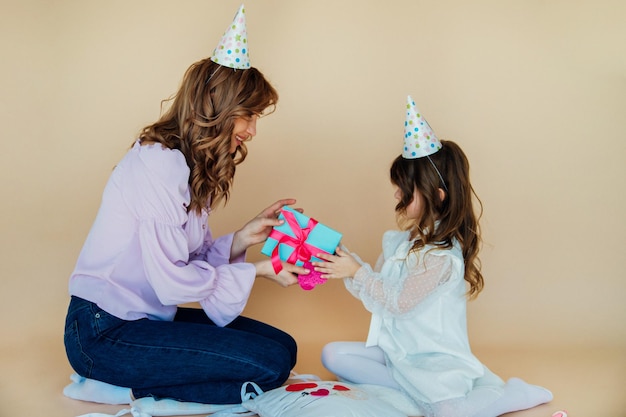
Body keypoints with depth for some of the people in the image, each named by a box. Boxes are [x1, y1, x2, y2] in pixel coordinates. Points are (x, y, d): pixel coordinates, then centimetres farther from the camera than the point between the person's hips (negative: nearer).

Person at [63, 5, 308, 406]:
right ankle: (125, 387, -6)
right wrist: (257, 271, -13)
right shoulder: (158, 164, -19)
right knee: (271, 364, -17)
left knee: (283, 345, 1)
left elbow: (194, 258, 5)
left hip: (149, 316, 10)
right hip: (104, 332, -10)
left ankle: (129, 388, 2)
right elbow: (172, 279, -22)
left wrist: (242, 238, -8)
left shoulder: (191, 166, 11)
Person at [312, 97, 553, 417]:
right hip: (396, 348, 9)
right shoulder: (402, 240, 7)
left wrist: (357, 271, -15)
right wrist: (347, 263, -5)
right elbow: (378, 290, 9)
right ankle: (417, 388, -12)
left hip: (434, 358, -9)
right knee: (333, 355, -5)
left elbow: (398, 302, -18)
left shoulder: (441, 255, -20)